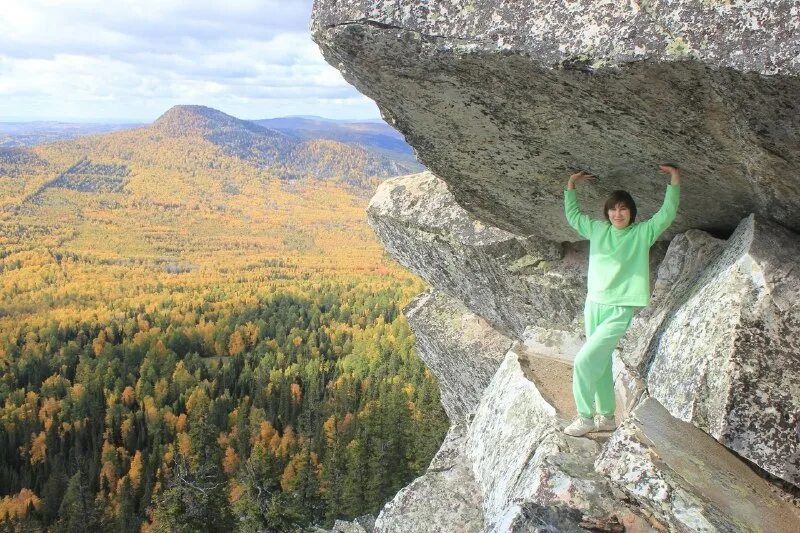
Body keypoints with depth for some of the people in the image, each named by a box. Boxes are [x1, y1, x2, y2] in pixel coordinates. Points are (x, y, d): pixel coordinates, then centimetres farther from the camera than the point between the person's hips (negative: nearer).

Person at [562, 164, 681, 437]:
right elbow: (572, 216, 21)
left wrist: (674, 180, -12)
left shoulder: (643, 232, -1)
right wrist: (571, 185, 15)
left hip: (620, 310, -5)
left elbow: (667, 213, -8)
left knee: (584, 360, -13)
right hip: (593, 305, 5)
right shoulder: (597, 229, 9)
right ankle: (606, 417, 24)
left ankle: (585, 417, 0)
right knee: (600, 364, 11)